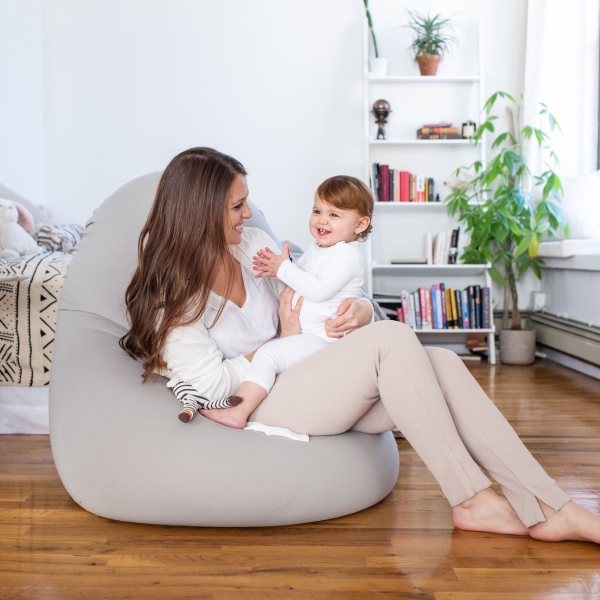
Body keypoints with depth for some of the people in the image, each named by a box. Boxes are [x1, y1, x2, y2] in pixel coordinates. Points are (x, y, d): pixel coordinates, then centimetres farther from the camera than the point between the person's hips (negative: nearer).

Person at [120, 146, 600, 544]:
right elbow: (214, 383, -13)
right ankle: (471, 501, -19)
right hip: (261, 409, -7)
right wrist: (285, 342, -6)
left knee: (442, 363, -17)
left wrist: (358, 312, -8)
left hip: (311, 390, 7)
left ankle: (549, 509, -16)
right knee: (392, 338, -27)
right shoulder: (170, 297, -7)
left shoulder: (254, 244, 11)